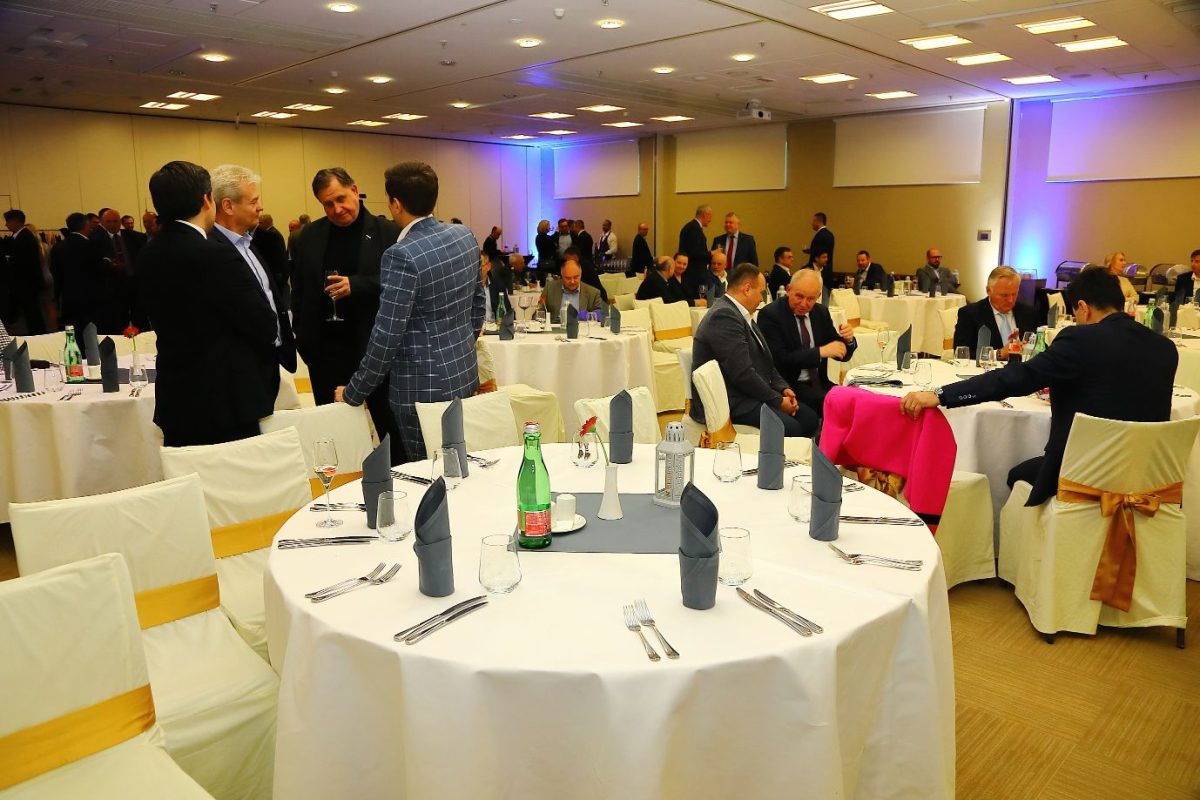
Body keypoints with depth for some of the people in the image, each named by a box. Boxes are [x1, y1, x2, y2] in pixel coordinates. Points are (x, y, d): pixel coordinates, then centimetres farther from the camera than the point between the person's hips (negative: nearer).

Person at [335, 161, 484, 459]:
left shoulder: (402, 255, -20)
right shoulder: (465, 235, 2)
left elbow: (387, 335, -19)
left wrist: (353, 393, -8)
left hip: (423, 388, -7)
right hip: (465, 375, 8)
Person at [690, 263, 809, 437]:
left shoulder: (739, 314, 15)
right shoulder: (723, 316, -19)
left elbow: (764, 360, 20)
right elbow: (743, 374, -23)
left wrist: (783, 388, 2)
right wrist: (778, 401, -13)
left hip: (746, 396, 10)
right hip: (728, 403, -10)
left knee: (809, 420, -1)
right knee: (791, 428, -23)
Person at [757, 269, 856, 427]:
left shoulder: (821, 312, 11)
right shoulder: (770, 315, -9)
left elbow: (841, 353, 15)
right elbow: (779, 359, -19)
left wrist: (847, 339, -8)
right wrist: (820, 352, -22)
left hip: (818, 384, 6)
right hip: (788, 386, -6)